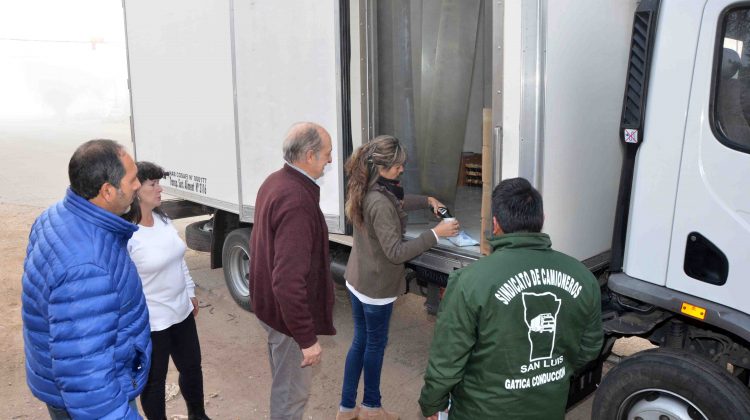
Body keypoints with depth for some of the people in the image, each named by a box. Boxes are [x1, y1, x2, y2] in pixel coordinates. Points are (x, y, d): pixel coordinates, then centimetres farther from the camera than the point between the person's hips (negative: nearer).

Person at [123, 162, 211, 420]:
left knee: (192, 367, 23)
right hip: (149, 322, -8)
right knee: (154, 380, 14)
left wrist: (191, 292, 18)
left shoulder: (163, 219, 2)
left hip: (181, 311, 8)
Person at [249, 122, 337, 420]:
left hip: (269, 304, 10)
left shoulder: (274, 182, 2)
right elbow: (288, 282, -34)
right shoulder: (297, 201, -31)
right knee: (292, 392, 9)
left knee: (283, 382, 28)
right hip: (288, 313, -10)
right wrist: (307, 338, -26)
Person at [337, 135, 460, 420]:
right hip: (377, 286, -8)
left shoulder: (365, 192, 1)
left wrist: (427, 201, 16)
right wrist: (435, 233, -24)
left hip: (356, 279, 9)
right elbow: (395, 252, -27)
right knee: (375, 344, 11)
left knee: (360, 340, 19)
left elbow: (397, 201, 22)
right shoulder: (380, 203, -29)